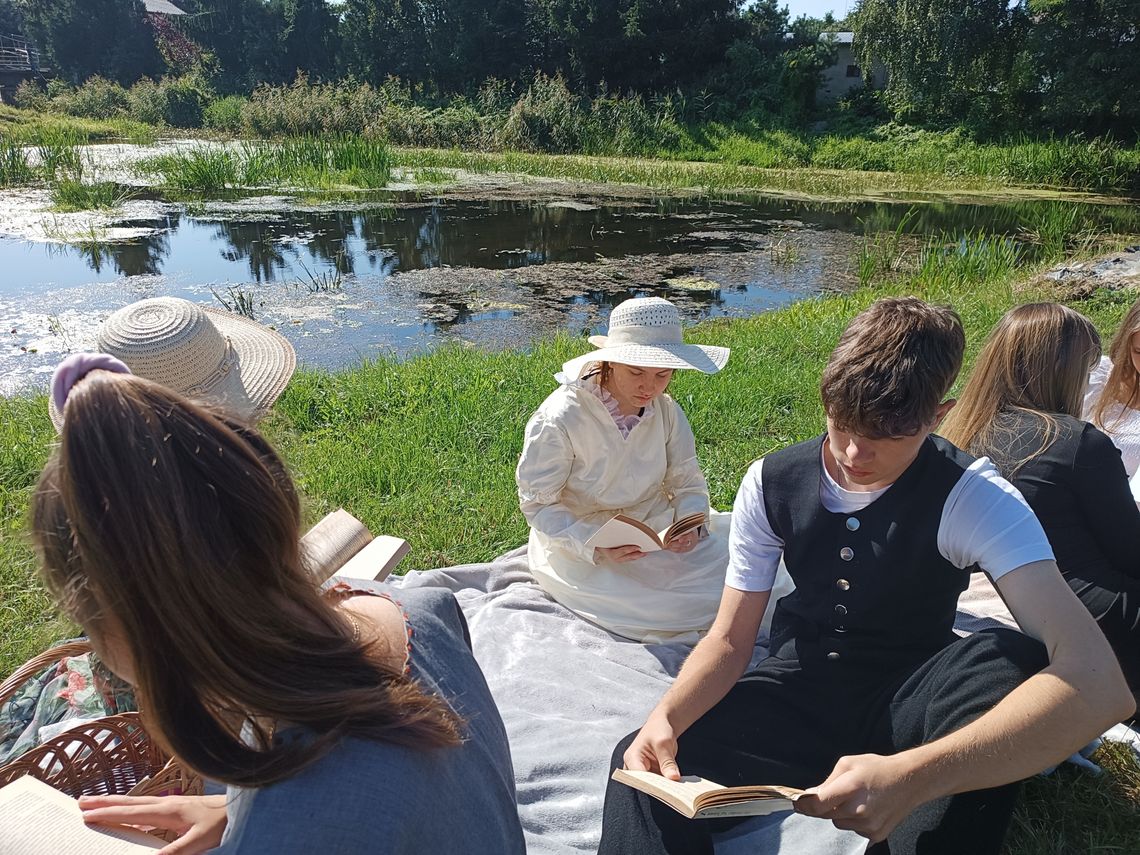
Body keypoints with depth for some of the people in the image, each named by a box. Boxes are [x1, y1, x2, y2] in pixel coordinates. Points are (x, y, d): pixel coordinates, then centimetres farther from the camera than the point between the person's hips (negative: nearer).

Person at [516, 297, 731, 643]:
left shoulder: (666, 411, -4)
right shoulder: (558, 419, -22)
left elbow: (689, 483, 2)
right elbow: (537, 504, -15)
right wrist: (595, 547, -29)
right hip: (580, 544, -5)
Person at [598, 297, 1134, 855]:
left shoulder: (971, 498, -20)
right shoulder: (770, 485, -10)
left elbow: (1098, 682, -33)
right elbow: (729, 641, -6)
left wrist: (911, 776, -47)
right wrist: (665, 717, -28)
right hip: (801, 689, 1)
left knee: (1010, 662, -33)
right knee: (645, 763, -25)